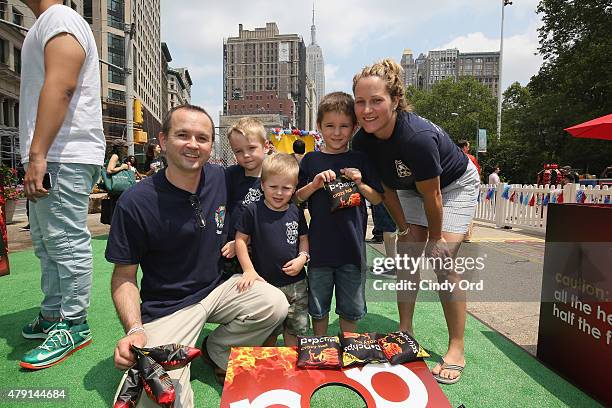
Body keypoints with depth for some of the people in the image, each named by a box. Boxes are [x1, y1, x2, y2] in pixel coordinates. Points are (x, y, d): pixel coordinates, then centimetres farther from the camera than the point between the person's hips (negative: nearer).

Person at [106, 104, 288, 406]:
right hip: (167, 307, -4)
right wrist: (134, 330, -24)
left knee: (275, 304, -18)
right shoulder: (136, 202, -19)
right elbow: (124, 275, -11)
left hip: (217, 287, 5)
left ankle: (215, 351, 8)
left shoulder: (220, 177, -5)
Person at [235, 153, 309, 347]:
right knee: (268, 333, 13)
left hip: (295, 283, 3)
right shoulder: (254, 211, -9)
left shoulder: (296, 212, 1)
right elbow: (240, 240, -5)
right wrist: (249, 270, -13)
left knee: (295, 330, 13)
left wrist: (303, 258, -7)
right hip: (264, 283, -2)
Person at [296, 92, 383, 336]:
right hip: (319, 244, 1)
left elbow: (377, 199, 5)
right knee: (317, 305, 15)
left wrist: (360, 184, -12)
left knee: (351, 306, 14)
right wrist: (315, 184, -13)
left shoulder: (360, 160, 2)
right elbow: (297, 198, 3)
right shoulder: (311, 160, 2)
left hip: (352, 244, 0)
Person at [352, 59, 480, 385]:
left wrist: (435, 238, -15)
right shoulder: (362, 141, -21)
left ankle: (456, 349, 2)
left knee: (443, 262, -12)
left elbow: (431, 196, -28)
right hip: (412, 188, 6)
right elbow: (387, 188, -8)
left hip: (456, 185, -6)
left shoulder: (418, 136, -41)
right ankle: (405, 332, 18)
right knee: (406, 258, 2)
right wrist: (404, 228, -6)